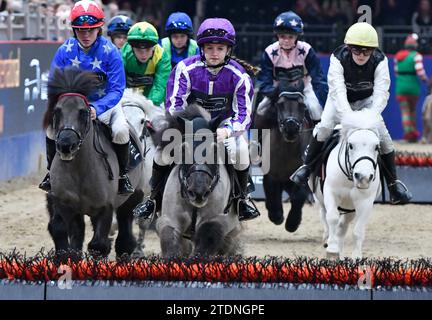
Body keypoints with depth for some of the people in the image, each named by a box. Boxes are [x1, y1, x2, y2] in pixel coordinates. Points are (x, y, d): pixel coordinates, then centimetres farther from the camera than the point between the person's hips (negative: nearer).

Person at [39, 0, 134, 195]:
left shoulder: (110, 52, -18)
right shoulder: (65, 51, -11)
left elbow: (116, 90, -21)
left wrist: (97, 109, -38)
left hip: (104, 103, -2)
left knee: (121, 131, -29)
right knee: (52, 126, -22)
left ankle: (122, 175, -5)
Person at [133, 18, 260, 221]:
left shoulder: (238, 76, -14)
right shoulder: (185, 69, -16)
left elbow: (243, 115, -16)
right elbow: (174, 105, -16)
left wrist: (227, 131, -38)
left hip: (223, 124, 0)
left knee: (240, 148, -29)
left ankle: (242, 200, -5)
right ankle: (153, 200, -7)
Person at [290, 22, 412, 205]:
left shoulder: (379, 61, -27)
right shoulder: (338, 59, -31)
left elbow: (381, 92, -35)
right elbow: (338, 91, -41)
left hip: (366, 100, 1)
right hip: (341, 100, -1)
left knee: (381, 132, -16)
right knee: (325, 126, -24)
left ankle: (393, 182, -3)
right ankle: (307, 167, -3)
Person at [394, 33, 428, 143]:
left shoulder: (398, 56, 6)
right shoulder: (417, 56, -9)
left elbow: (396, 72, 12)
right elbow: (420, 71, -20)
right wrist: (425, 79, -2)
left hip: (400, 87, 2)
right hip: (413, 87, -2)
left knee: (405, 111, -1)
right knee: (412, 109, 17)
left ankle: (408, 132, -16)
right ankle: (414, 132, 20)